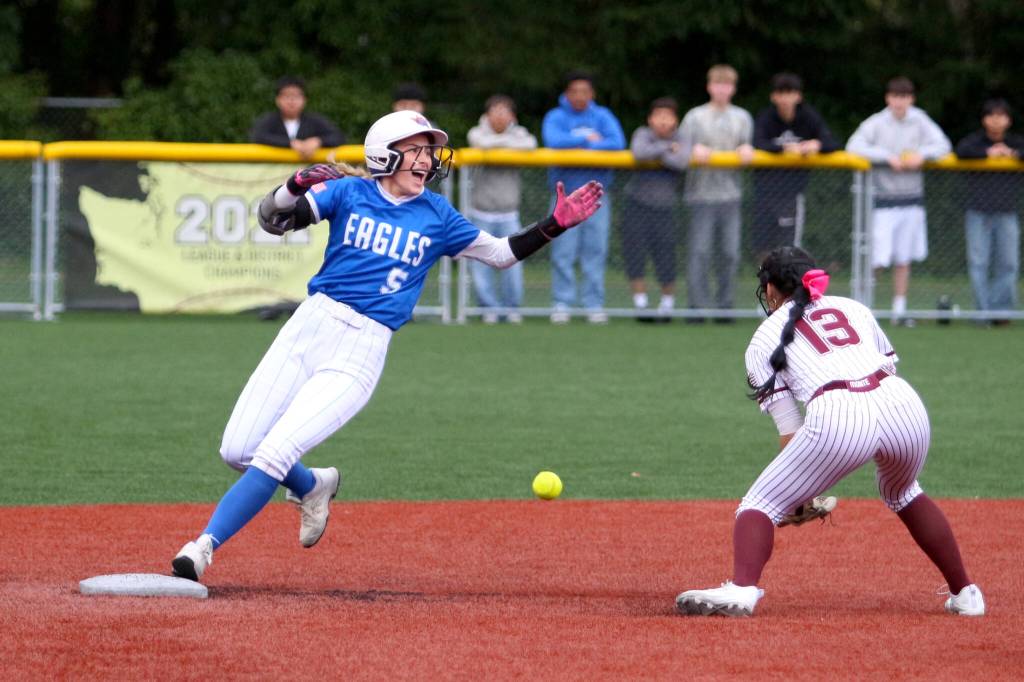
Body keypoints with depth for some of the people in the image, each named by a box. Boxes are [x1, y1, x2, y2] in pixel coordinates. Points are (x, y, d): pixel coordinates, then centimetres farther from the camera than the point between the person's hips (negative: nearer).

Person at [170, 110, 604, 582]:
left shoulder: (436, 216, 7)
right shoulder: (348, 192, 3)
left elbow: (501, 254, 16)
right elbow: (271, 219, -5)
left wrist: (556, 225, 4)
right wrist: (297, 186, -26)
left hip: (362, 351, -2)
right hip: (309, 327, 2)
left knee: (275, 454, -17)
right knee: (236, 452, 0)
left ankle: (205, 546, -10)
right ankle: (312, 486, 28)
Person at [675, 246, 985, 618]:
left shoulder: (764, 339, 21)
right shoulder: (852, 307, 31)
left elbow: (789, 429, 15)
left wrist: (799, 495, 22)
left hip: (837, 416, -4)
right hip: (906, 405, 4)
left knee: (761, 504, 6)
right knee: (903, 494, 34)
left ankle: (742, 588, -21)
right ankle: (964, 593, 34)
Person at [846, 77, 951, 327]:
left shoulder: (919, 120, 3)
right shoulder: (876, 123, -6)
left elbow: (943, 145, 3)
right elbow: (854, 146, -17)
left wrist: (922, 154, -15)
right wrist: (888, 157, -21)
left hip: (912, 199, 3)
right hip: (884, 200, -3)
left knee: (903, 261, 7)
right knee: (879, 260, -8)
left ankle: (899, 311, 13)